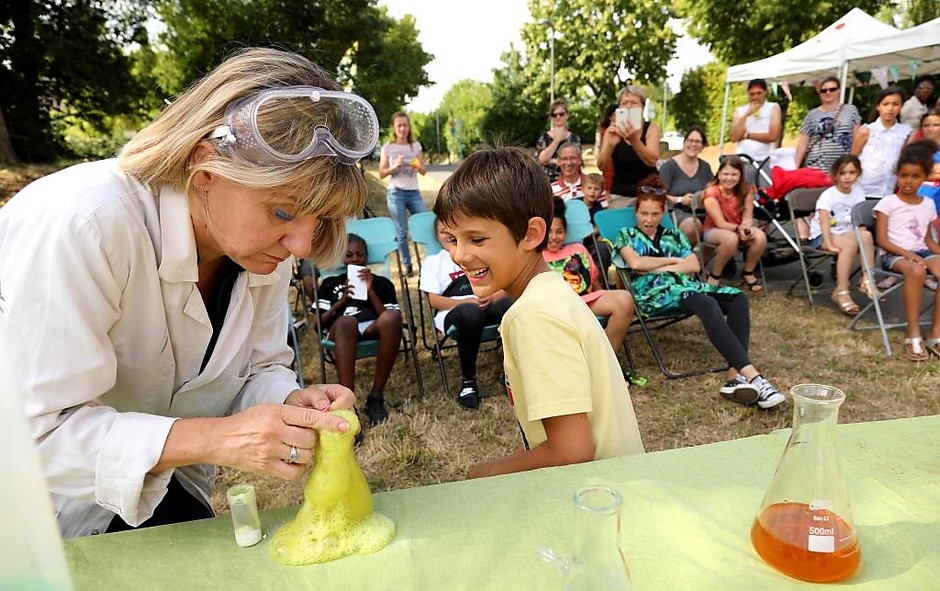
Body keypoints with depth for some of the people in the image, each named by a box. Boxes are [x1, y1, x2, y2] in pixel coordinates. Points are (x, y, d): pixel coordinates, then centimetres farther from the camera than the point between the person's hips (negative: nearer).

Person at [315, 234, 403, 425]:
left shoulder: (382, 283, 29)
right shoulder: (330, 284, 31)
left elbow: (391, 316, 12)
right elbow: (319, 323, 18)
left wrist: (370, 291, 5)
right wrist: (341, 300, 6)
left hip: (374, 329, 1)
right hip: (342, 331, -1)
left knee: (391, 317, -37)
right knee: (346, 321, -40)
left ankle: (376, 397, -30)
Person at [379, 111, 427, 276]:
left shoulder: (416, 146, 9)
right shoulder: (388, 148, 3)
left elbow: (424, 171, 9)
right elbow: (381, 174, 2)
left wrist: (418, 166, -13)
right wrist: (395, 166, -14)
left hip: (414, 192, 2)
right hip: (396, 192, -2)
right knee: (402, 231, 0)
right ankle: (407, 265, 10)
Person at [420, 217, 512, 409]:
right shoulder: (432, 261, 25)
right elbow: (434, 300, 8)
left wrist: (491, 298, -9)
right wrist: (467, 301, -9)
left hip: (489, 305, 2)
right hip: (453, 312, -1)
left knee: (515, 304, -35)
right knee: (471, 312, -41)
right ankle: (468, 381, -24)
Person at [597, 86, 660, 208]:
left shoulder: (651, 128, 0)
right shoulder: (613, 131, 2)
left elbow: (652, 161, -17)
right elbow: (602, 166, -9)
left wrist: (634, 140, -32)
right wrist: (610, 144, -27)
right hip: (620, 197, 1)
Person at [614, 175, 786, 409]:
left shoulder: (674, 235, 28)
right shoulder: (626, 235, 17)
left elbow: (694, 265, 12)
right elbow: (635, 263, -5)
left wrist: (659, 267, -2)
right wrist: (672, 260, 5)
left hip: (685, 284, 6)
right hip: (653, 291, -6)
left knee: (738, 298, -22)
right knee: (708, 304, -35)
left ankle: (736, 376, -35)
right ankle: (752, 375, -43)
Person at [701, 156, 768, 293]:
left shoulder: (746, 190, -4)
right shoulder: (711, 193, -17)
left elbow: (748, 217, -8)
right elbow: (720, 223, -20)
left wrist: (746, 227, -32)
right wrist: (739, 228, -38)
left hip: (739, 230, 4)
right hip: (714, 231, -4)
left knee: (760, 236, -28)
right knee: (731, 238, -39)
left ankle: (748, 273, -2)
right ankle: (714, 276, -18)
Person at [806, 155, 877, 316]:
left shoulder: (857, 193, 8)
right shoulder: (828, 195, -9)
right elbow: (824, 221, -22)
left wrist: (863, 237, -16)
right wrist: (830, 245, -33)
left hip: (845, 233, 5)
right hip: (821, 236, -5)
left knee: (866, 235, -26)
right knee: (850, 244, -32)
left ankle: (867, 280, -18)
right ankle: (842, 292, -29)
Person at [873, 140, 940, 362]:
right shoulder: (887, 203, 0)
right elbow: (882, 241, -6)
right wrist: (907, 254, -19)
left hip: (921, 252, 5)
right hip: (893, 254, -5)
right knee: (916, 271, -38)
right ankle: (913, 335, -31)